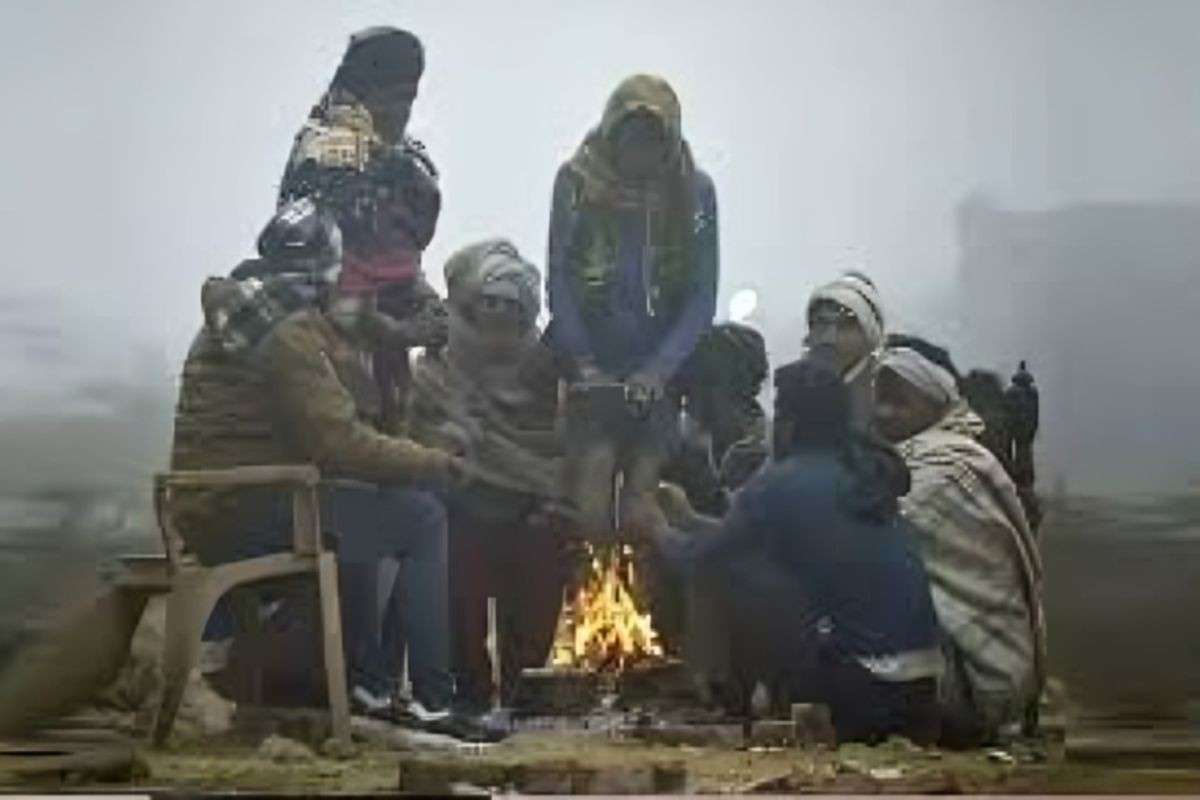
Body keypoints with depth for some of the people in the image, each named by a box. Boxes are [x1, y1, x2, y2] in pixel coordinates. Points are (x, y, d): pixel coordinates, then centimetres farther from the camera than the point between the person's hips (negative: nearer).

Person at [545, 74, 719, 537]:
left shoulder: (695, 190, -1)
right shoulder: (576, 181, -2)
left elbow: (703, 294, 0)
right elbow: (559, 278, 0)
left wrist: (659, 369, -10)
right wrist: (582, 361, -10)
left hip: (659, 364, 1)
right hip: (594, 358, 0)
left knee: (644, 485, -5)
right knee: (594, 466, -15)